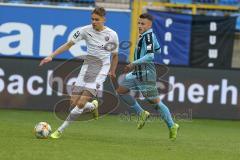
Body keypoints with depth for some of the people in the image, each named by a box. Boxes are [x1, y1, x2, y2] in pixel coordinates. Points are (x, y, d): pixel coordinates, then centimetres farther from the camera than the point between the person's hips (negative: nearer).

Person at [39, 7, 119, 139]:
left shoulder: (112, 35, -5)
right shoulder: (86, 30, -3)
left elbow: (115, 55, 11)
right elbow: (68, 44, 1)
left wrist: (112, 72, 19)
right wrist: (51, 56, -6)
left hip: (101, 71, -3)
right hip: (86, 67, 3)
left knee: (81, 103, -14)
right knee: (74, 102, -5)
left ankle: (60, 130, -4)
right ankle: (93, 106, 30)